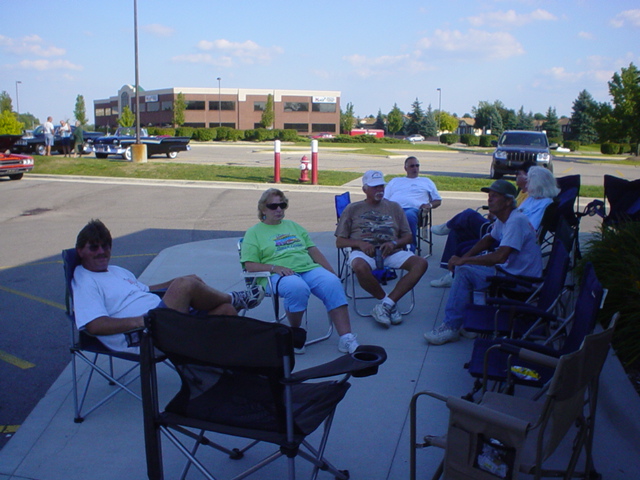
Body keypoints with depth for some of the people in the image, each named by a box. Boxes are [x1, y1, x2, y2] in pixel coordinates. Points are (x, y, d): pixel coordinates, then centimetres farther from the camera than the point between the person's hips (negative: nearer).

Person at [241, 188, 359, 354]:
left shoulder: (293, 226, 28)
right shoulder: (254, 232, 13)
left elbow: (314, 251, 21)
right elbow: (250, 265, 2)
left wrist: (332, 272, 10)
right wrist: (274, 267, -14)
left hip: (310, 268, 4)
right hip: (281, 275, -4)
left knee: (333, 284, -27)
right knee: (297, 288, -38)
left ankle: (346, 338, -29)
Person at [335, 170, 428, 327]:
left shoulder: (394, 207, 23)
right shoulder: (353, 209, 17)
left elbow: (408, 236, 18)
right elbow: (339, 242, 11)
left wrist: (394, 243, -5)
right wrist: (359, 243, -9)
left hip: (391, 252, 2)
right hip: (364, 252, -2)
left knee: (420, 263, -27)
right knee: (360, 267, -40)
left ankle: (386, 304, -29)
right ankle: (390, 304, -17)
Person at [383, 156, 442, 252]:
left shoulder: (426, 181, 34)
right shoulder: (395, 181, 36)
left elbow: (438, 200, 29)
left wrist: (429, 205, 5)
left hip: (413, 208, -1)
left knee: (409, 215, -43)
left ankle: (410, 250, -43)